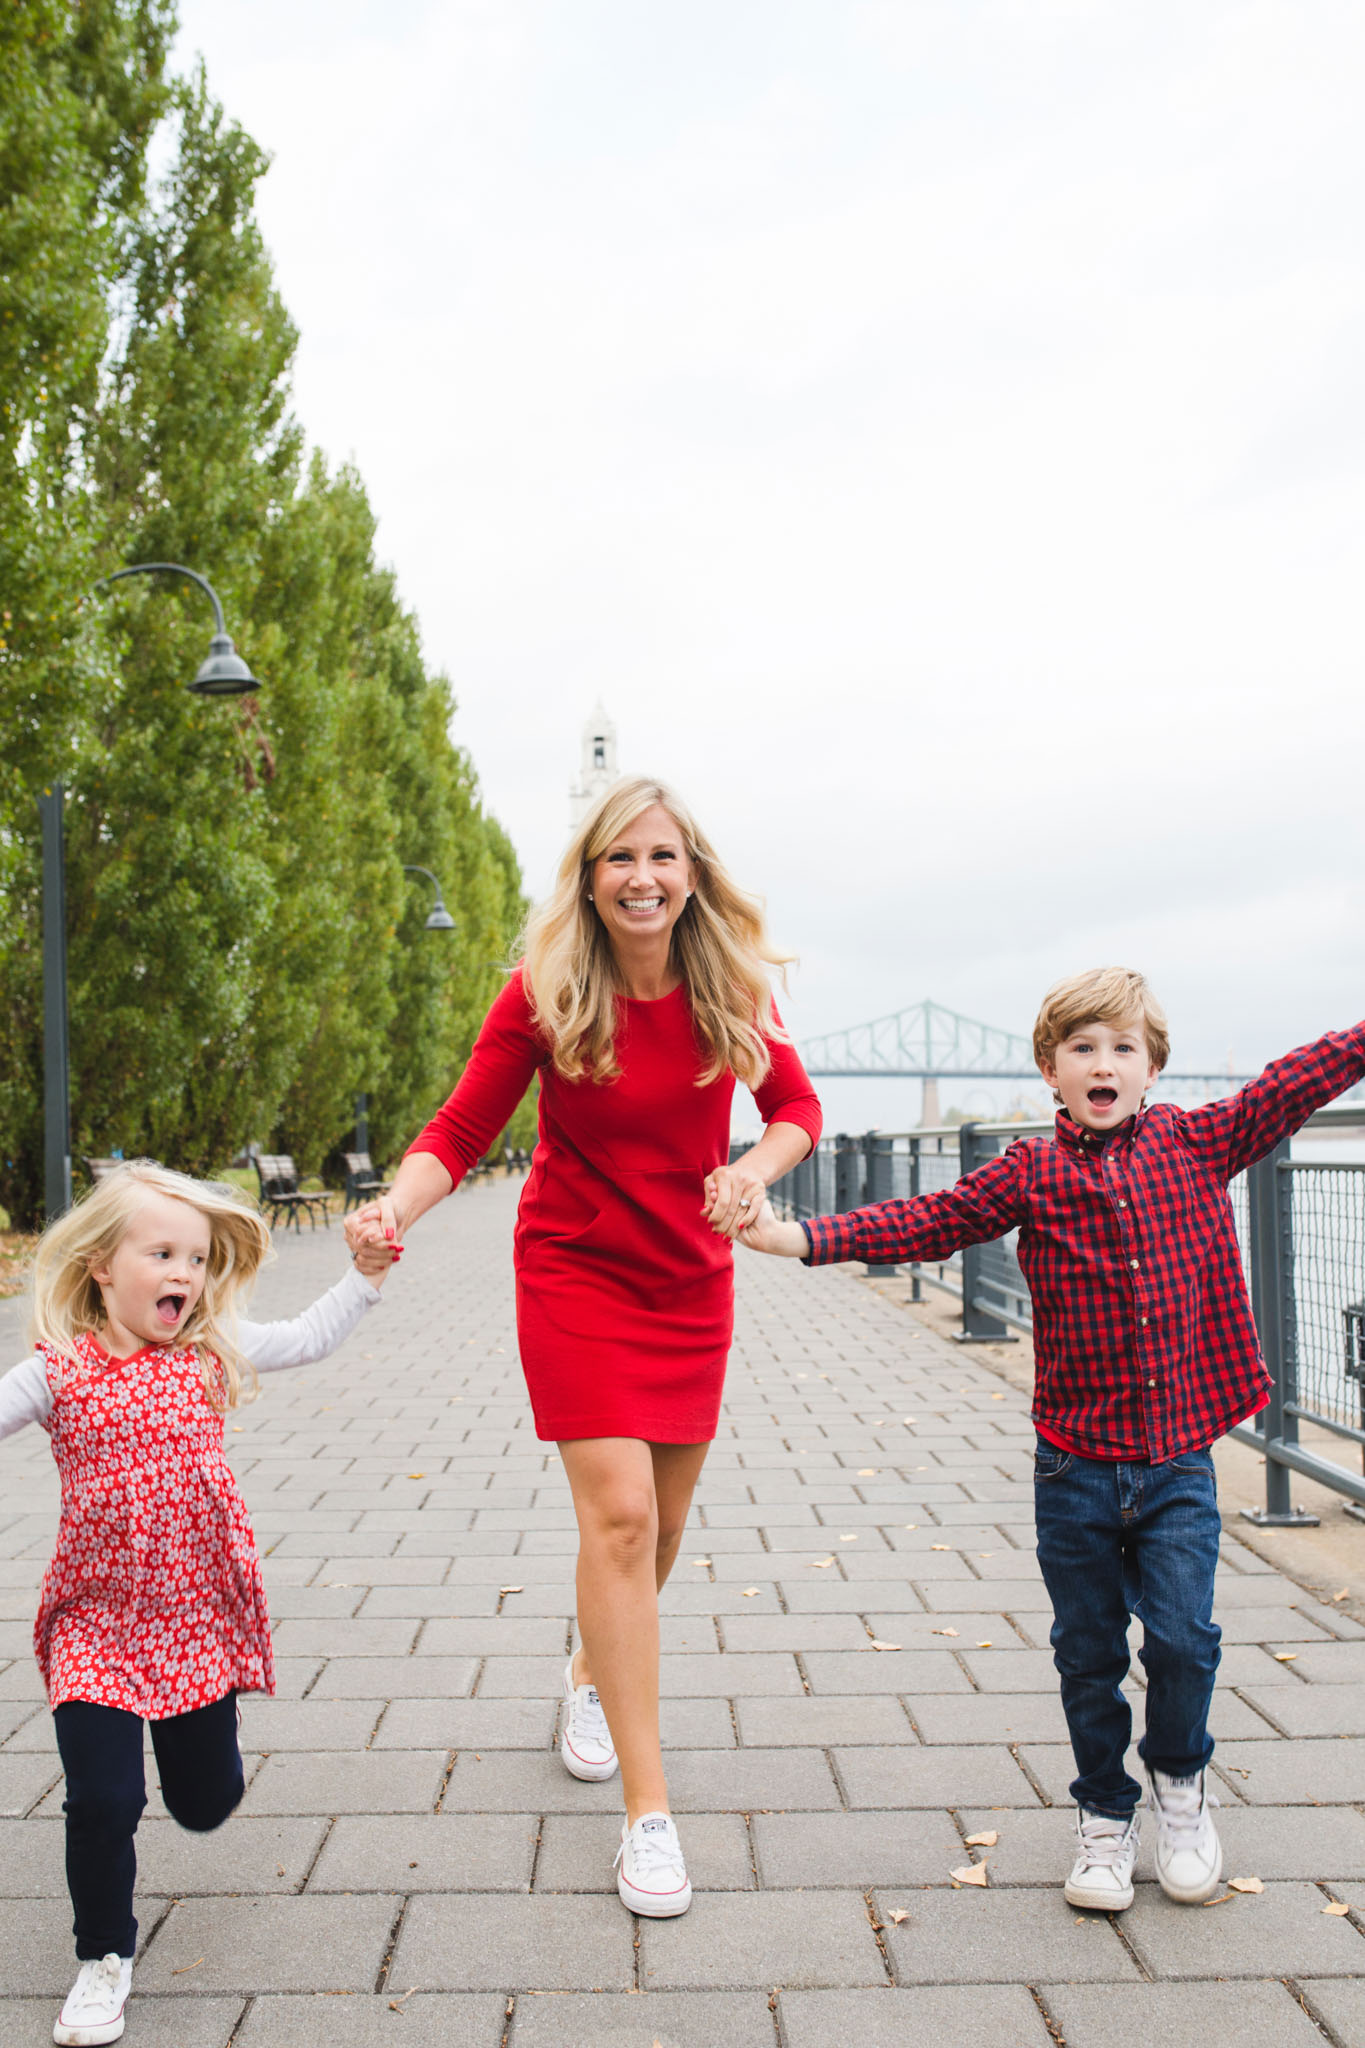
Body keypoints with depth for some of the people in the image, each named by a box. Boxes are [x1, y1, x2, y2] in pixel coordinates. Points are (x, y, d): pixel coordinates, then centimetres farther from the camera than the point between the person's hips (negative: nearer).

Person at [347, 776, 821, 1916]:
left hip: (692, 1276, 4)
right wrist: (394, 1206, -34)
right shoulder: (545, 996, -15)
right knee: (618, 1513, -13)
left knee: (664, 1518, 13)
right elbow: (462, 1131, -14)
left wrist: (755, 1170, -19)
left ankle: (593, 1670, 45)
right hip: (576, 1270, -3)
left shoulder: (730, 990, -8)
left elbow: (797, 1108, 3)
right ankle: (648, 1812, -5)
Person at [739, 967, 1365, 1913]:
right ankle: (1106, 1815, 33)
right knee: (1089, 1653, 10)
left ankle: (1181, 1781, 26)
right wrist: (800, 1238, -21)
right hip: (1076, 1466, 0)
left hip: (1180, 1460, 0)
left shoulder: (1198, 1142, 1)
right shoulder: (1029, 1174, -4)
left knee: (1184, 1636, -5)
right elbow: (925, 1223, -10)